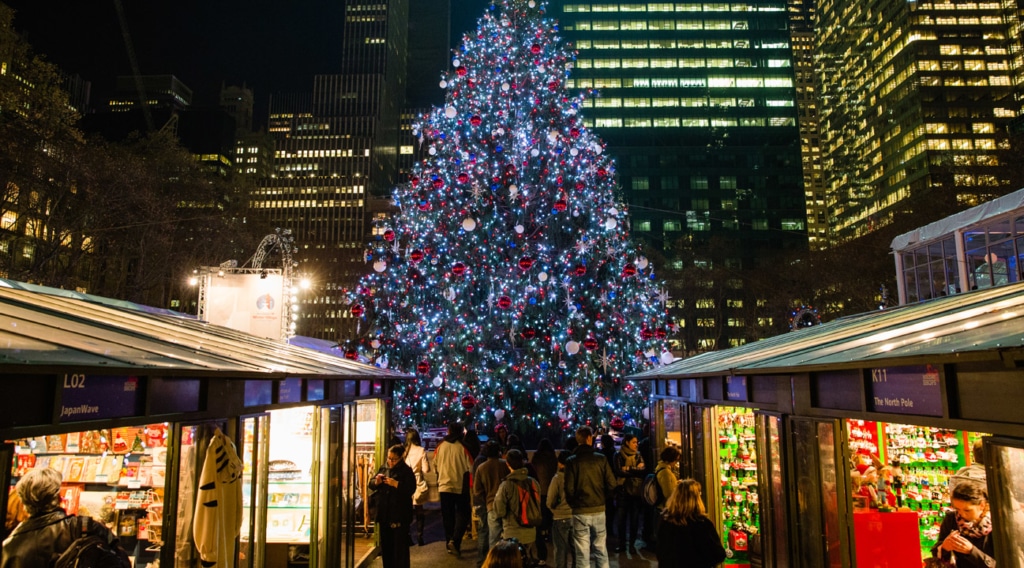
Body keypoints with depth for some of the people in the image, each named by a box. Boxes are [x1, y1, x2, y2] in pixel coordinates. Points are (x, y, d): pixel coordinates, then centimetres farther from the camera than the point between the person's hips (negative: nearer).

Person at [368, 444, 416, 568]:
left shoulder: (406, 470, -6)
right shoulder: (383, 468, 10)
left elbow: (411, 489, -15)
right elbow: (371, 485, 12)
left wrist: (395, 484, -24)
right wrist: (376, 482, -10)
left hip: (400, 515, -5)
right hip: (384, 513, 6)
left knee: (400, 544, -1)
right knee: (385, 544, 14)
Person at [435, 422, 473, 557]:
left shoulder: (440, 446, -2)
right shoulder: (462, 447, -12)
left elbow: (435, 465, 10)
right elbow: (468, 468, -8)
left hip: (444, 486, 3)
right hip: (460, 486, -3)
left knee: (447, 516, 14)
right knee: (462, 515, 7)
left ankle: (449, 543, 18)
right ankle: (455, 541, -11)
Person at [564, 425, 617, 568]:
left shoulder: (571, 461, -8)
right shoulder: (601, 459, -4)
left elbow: (569, 489, -12)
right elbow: (611, 484, -4)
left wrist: (573, 504, 8)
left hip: (580, 512, -2)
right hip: (599, 510, 2)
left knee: (582, 555, 4)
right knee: (601, 551, 14)